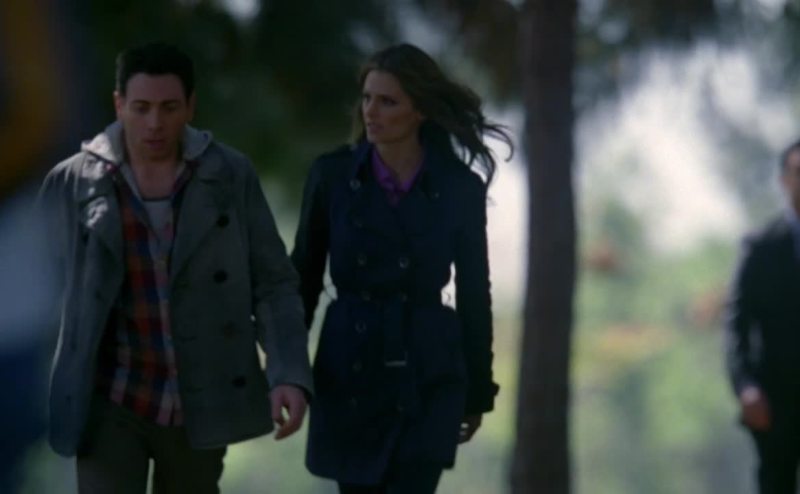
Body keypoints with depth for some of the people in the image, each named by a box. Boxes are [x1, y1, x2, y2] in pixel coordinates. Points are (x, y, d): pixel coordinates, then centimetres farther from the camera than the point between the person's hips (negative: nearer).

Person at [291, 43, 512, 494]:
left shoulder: (460, 188, -5)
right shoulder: (332, 175, -3)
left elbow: (474, 295, 3)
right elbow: (303, 279, 4)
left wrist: (479, 391, 7)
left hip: (427, 377, -2)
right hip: (348, 374, 2)